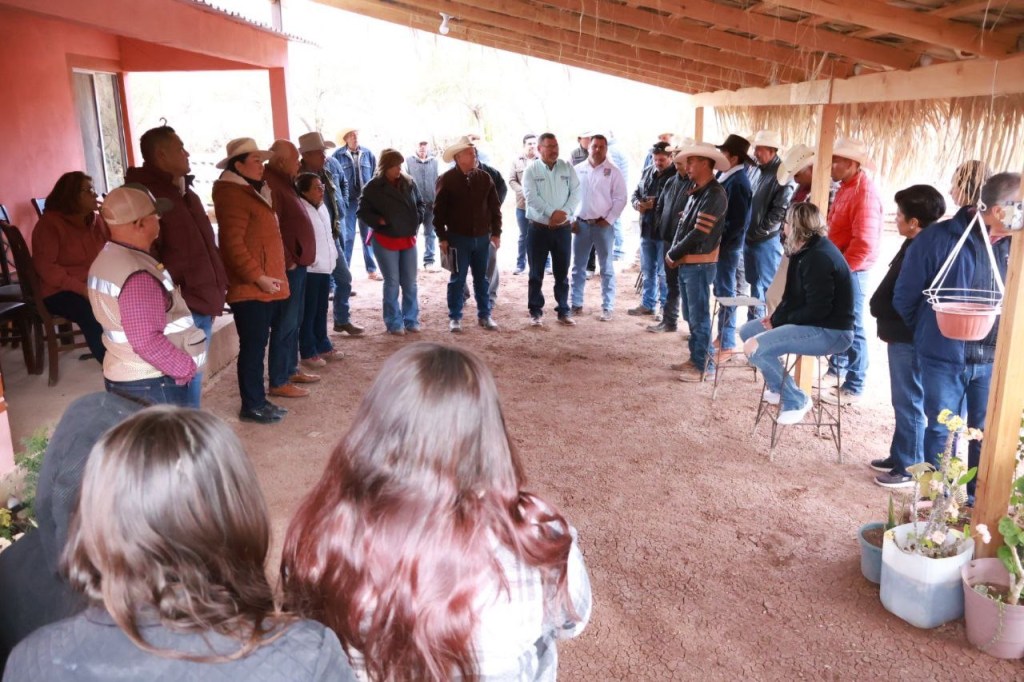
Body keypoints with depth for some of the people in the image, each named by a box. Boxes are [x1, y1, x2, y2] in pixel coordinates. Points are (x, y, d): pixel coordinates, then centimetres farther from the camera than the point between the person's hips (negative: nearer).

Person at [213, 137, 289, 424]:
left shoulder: (253, 191, 19)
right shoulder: (233, 195, -13)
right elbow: (233, 244, -21)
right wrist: (258, 277, -21)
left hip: (266, 286, 10)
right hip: (250, 288, -10)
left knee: (258, 346, 14)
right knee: (253, 347, -3)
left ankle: (258, 400, 22)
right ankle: (252, 406, 7)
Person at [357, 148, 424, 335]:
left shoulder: (408, 183, 2)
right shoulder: (373, 187, -9)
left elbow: (419, 203, 16)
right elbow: (362, 211, -5)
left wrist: (417, 218, 0)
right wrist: (379, 221, -18)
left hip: (408, 239, 4)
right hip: (385, 240, -4)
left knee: (410, 283, 8)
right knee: (392, 283, 2)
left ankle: (411, 319, 20)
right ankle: (394, 322, 11)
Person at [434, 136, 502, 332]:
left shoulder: (484, 177, 4)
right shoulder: (447, 179, -7)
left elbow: (494, 207, 8)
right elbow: (439, 211, -6)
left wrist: (496, 233, 5)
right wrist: (442, 237, -8)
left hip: (482, 237, 3)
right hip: (458, 238, -3)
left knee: (482, 278, 11)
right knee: (458, 279, 4)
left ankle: (484, 315, 21)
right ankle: (454, 317, 13)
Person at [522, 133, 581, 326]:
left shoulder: (567, 168, 5)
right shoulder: (531, 170, -3)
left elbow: (576, 192, -1)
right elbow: (531, 197, -14)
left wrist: (565, 212, -16)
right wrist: (552, 213, -21)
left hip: (563, 228, 2)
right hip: (538, 228, -2)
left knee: (562, 273, 9)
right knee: (536, 273, 5)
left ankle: (563, 310, 18)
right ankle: (536, 311, 15)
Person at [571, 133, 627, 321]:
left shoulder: (613, 172, -2)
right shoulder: (577, 170, 6)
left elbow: (620, 199, -4)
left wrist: (608, 220, -10)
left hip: (603, 225, -3)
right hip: (581, 224, 3)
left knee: (606, 268, 2)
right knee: (578, 266, 9)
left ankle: (607, 308, 7)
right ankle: (576, 304, 19)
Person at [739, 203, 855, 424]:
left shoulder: (819, 257, -23)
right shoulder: (806, 251, 9)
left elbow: (818, 309, -26)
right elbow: (794, 295, 15)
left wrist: (779, 320, -15)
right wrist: (776, 316, -2)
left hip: (830, 331, -11)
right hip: (810, 322, 11)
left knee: (754, 347, -23)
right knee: (747, 330, 13)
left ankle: (796, 400, -6)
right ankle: (779, 387, 21)